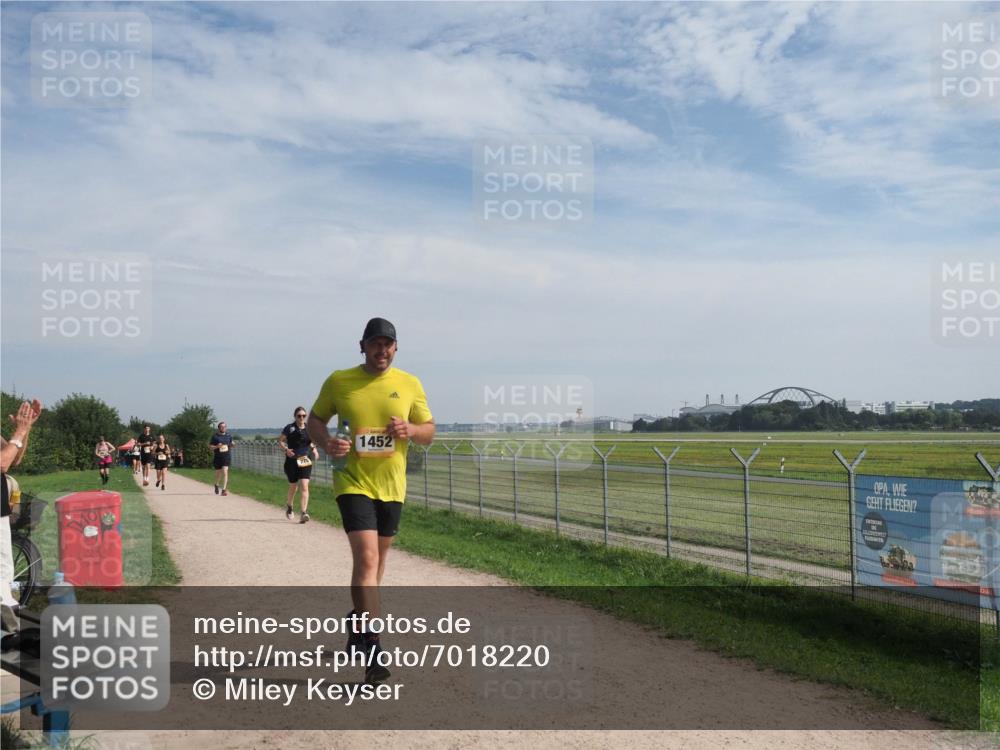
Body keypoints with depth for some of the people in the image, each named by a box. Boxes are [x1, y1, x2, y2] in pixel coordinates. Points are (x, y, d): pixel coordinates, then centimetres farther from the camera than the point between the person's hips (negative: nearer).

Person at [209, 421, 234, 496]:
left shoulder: (229, 436, 6)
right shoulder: (215, 436, -2)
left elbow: (231, 444, 21)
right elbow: (209, 446, -1)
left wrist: (232, 445, -1)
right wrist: (216, 446, -18)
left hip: (227, 457, 0)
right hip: (218, 457, 0)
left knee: (225, 472, -14)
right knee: (218, 473, 13)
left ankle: (224, 489, -13)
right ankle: (217, 485, 44)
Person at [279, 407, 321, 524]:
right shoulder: (290, 428, -2)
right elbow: (280, 440, 3)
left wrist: (314, 449, 5)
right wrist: (286, 449, -15)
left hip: (305, 460, 2)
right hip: (292, 460, -1)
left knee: (304, 486, -11)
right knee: (293, 486, 11)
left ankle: (303, 513, -15)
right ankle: (289, 506, 41)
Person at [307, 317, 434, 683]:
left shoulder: (410, 385, 3)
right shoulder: (338, 381, -2)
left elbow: (429, 432, 6)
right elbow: (315, 419, 9)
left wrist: (409, 429, -16)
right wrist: (326, 442, -13)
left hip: (391, 486, 4)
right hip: (353, 483, -3)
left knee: (376, 561, 17)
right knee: (366, 558, -17)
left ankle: (358, 621, 41)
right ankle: (372, 649, -14)